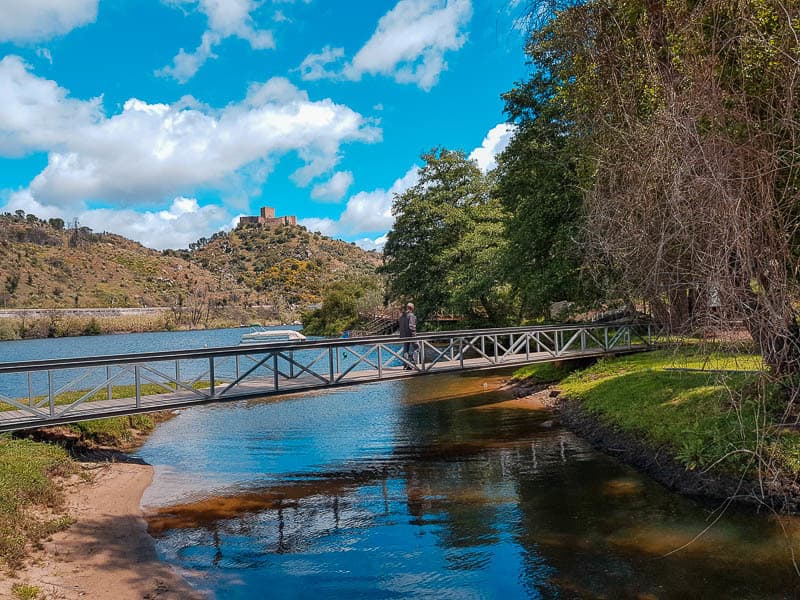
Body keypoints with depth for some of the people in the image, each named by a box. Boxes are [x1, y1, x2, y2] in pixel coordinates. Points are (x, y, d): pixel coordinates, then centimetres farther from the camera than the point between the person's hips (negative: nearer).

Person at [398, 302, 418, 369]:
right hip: (410, 335, -8)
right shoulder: (411, 315, -13)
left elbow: (401, 327, 14)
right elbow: (411, 326, -20)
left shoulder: (402, 315, 11)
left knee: (405, 350, 11)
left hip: (403, 336, 8)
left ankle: (405, 365, 13)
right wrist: (414, 336, -17)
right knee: (413, 351, -1)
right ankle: (412, 365, -4)